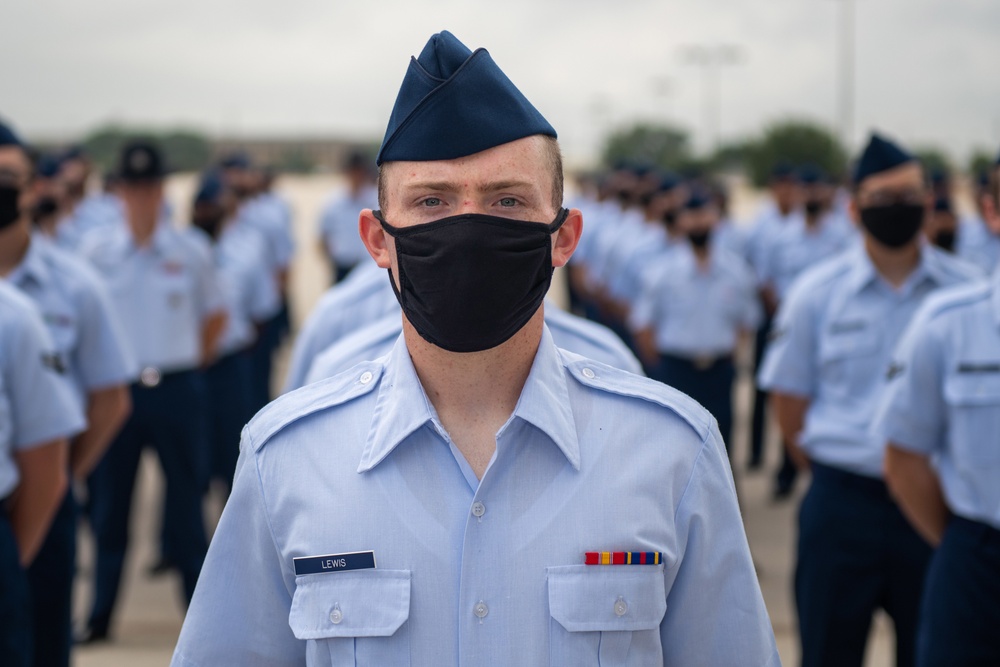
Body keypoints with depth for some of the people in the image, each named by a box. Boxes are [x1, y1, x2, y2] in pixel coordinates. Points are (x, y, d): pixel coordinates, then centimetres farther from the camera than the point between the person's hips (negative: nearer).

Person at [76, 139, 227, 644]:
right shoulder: (95, 252, 0)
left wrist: (193, 358, 10)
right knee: (108, 502, 6)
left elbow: (215, 315, 13)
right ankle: (100, 613, 16)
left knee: (185, 499, 6)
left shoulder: (190, 252, 1)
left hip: (175, 389, 0)